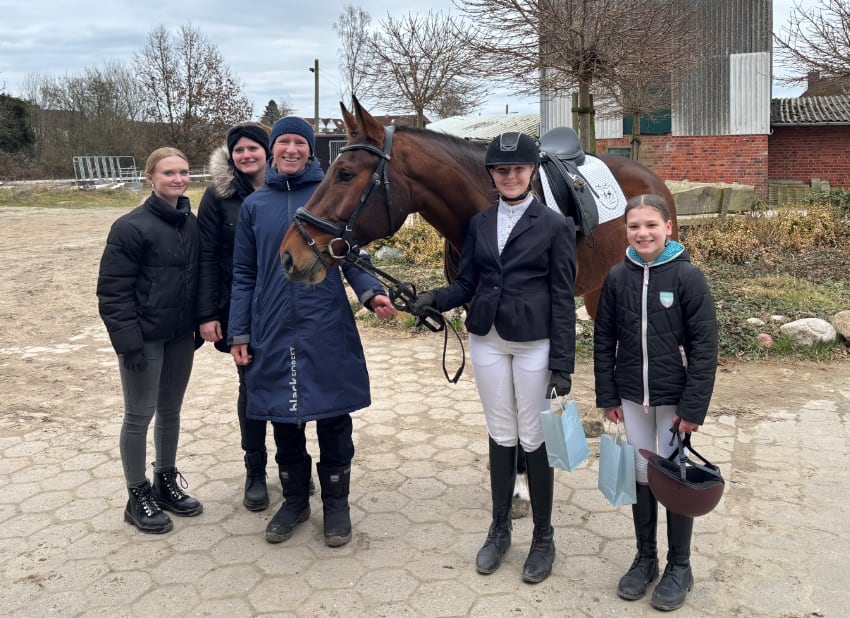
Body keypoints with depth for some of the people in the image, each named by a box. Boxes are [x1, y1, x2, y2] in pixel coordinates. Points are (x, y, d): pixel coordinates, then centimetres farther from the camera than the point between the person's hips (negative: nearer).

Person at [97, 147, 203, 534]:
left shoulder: (191, 223, 5)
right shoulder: (131, 227, -14)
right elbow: (113, 291, -15)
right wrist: (128, 341, -18)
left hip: (181, 336, 6)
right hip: (145, 339, -6)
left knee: (170, 411, 16)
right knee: (139, 416, 6)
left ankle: (166, 483, 32)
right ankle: (138, 497, 21)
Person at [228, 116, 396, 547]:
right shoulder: (254, 204, 7)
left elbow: (352, 257, 2)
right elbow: (244, 275, 10)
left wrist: (370, 292, -18)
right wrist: (238, 333, 6)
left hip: (327, 332, -2)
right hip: (273, 333, 2)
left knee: (333, 420, 6)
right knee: (284, 421, 12)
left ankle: (336, 504, 25)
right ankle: (294, 500, 32)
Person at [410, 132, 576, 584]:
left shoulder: (554, 225, -5)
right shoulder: (479, 223, 7)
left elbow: (563, 299, -7)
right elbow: (466, 284, 7)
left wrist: (562, 364, -10)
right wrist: (437, 299, -15)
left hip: (533, 343, -4)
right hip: (487, 340, 4)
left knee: (533, 438, 5)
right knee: (500, 435, 14)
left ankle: (543, 537, 23)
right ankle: (500, 529, 30)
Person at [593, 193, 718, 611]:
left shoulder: (687, 276, -11)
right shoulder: (617, 278, 0)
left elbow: (705, 345, -11)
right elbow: (603, 340, 5)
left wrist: (693, 406, -14)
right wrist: (607, 396, 3)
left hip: (674, 400, -3)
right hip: (631, 398, 3)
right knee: (641, 477, 13)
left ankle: (679, 566, 25)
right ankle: (645, 557, 30)